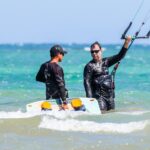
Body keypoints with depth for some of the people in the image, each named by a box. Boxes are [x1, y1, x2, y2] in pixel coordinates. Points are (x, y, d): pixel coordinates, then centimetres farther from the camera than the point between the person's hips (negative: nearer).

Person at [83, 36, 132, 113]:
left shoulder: (105, 61, 10)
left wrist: (126, 43, -2)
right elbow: (87, 82, -10)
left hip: (110, 95, 6)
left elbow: (119, 56, 10)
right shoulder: (89, 66, -5)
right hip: (99, 96, -6)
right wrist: (90, 98, -19)